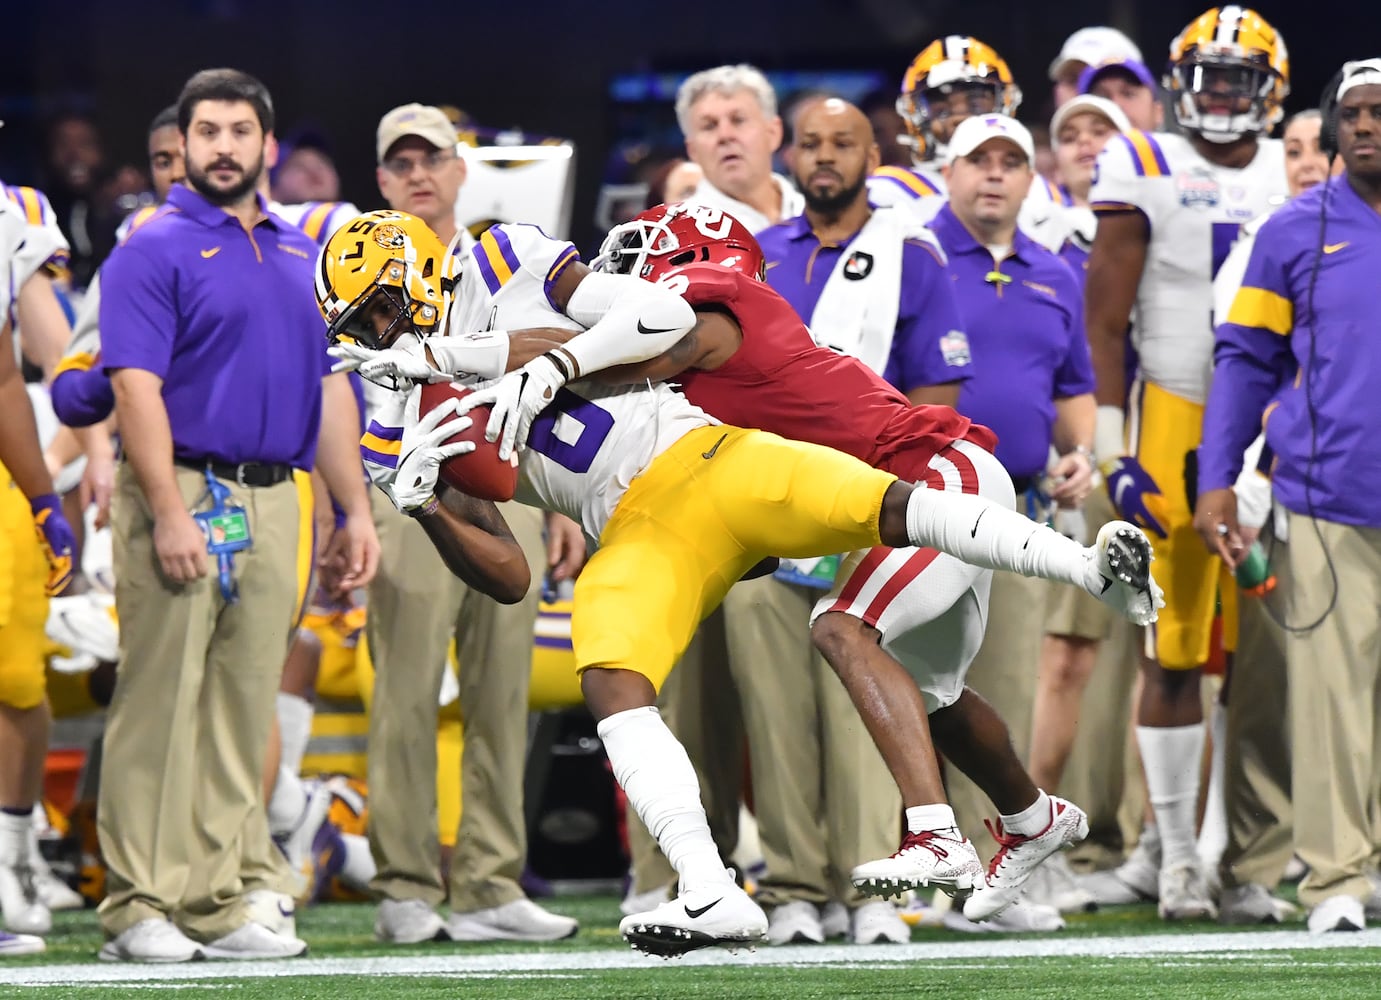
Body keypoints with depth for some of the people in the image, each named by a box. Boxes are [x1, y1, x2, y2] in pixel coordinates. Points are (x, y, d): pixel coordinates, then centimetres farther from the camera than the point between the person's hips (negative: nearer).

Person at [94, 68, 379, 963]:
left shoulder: (300, 256, 17)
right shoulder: (155, 251, -4)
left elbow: (330, 387, 20)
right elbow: (137, 388, -12)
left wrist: (355, 510, 14)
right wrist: (169, 514, -20)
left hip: (276, 501, 6)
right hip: (185, 492, -6)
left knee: (243, 713, 7)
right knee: (160, 706, -5)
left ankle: (214, 904, 11)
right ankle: (139, 907, -4)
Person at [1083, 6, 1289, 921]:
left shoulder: (1298, 179, 10)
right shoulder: (1147, 175, -1)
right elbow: (1106, 322, -3)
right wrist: (1116, 450, -9)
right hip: (1178, 426, -3)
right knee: (1175, 652, -3)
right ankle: (1178, 854, 3)